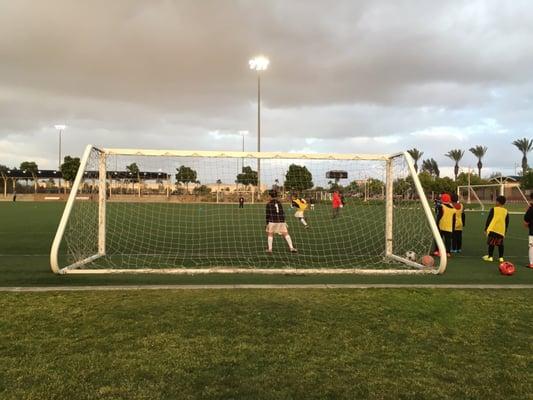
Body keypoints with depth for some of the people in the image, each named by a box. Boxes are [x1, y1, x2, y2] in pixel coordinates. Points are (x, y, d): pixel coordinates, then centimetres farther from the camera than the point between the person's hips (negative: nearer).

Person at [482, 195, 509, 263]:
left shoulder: (493, 209, -3)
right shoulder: (506, 211, 8)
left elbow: (489, 219, -4)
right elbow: (507, 222, 12)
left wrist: (486, 228, 3)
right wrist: (505, 231, 22)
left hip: (493, 229, -3)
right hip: (501, 230, 3)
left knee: (491, 243, 2)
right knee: (500, 244, 9)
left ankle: (490, 257, 5)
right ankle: (501, 257, 9)